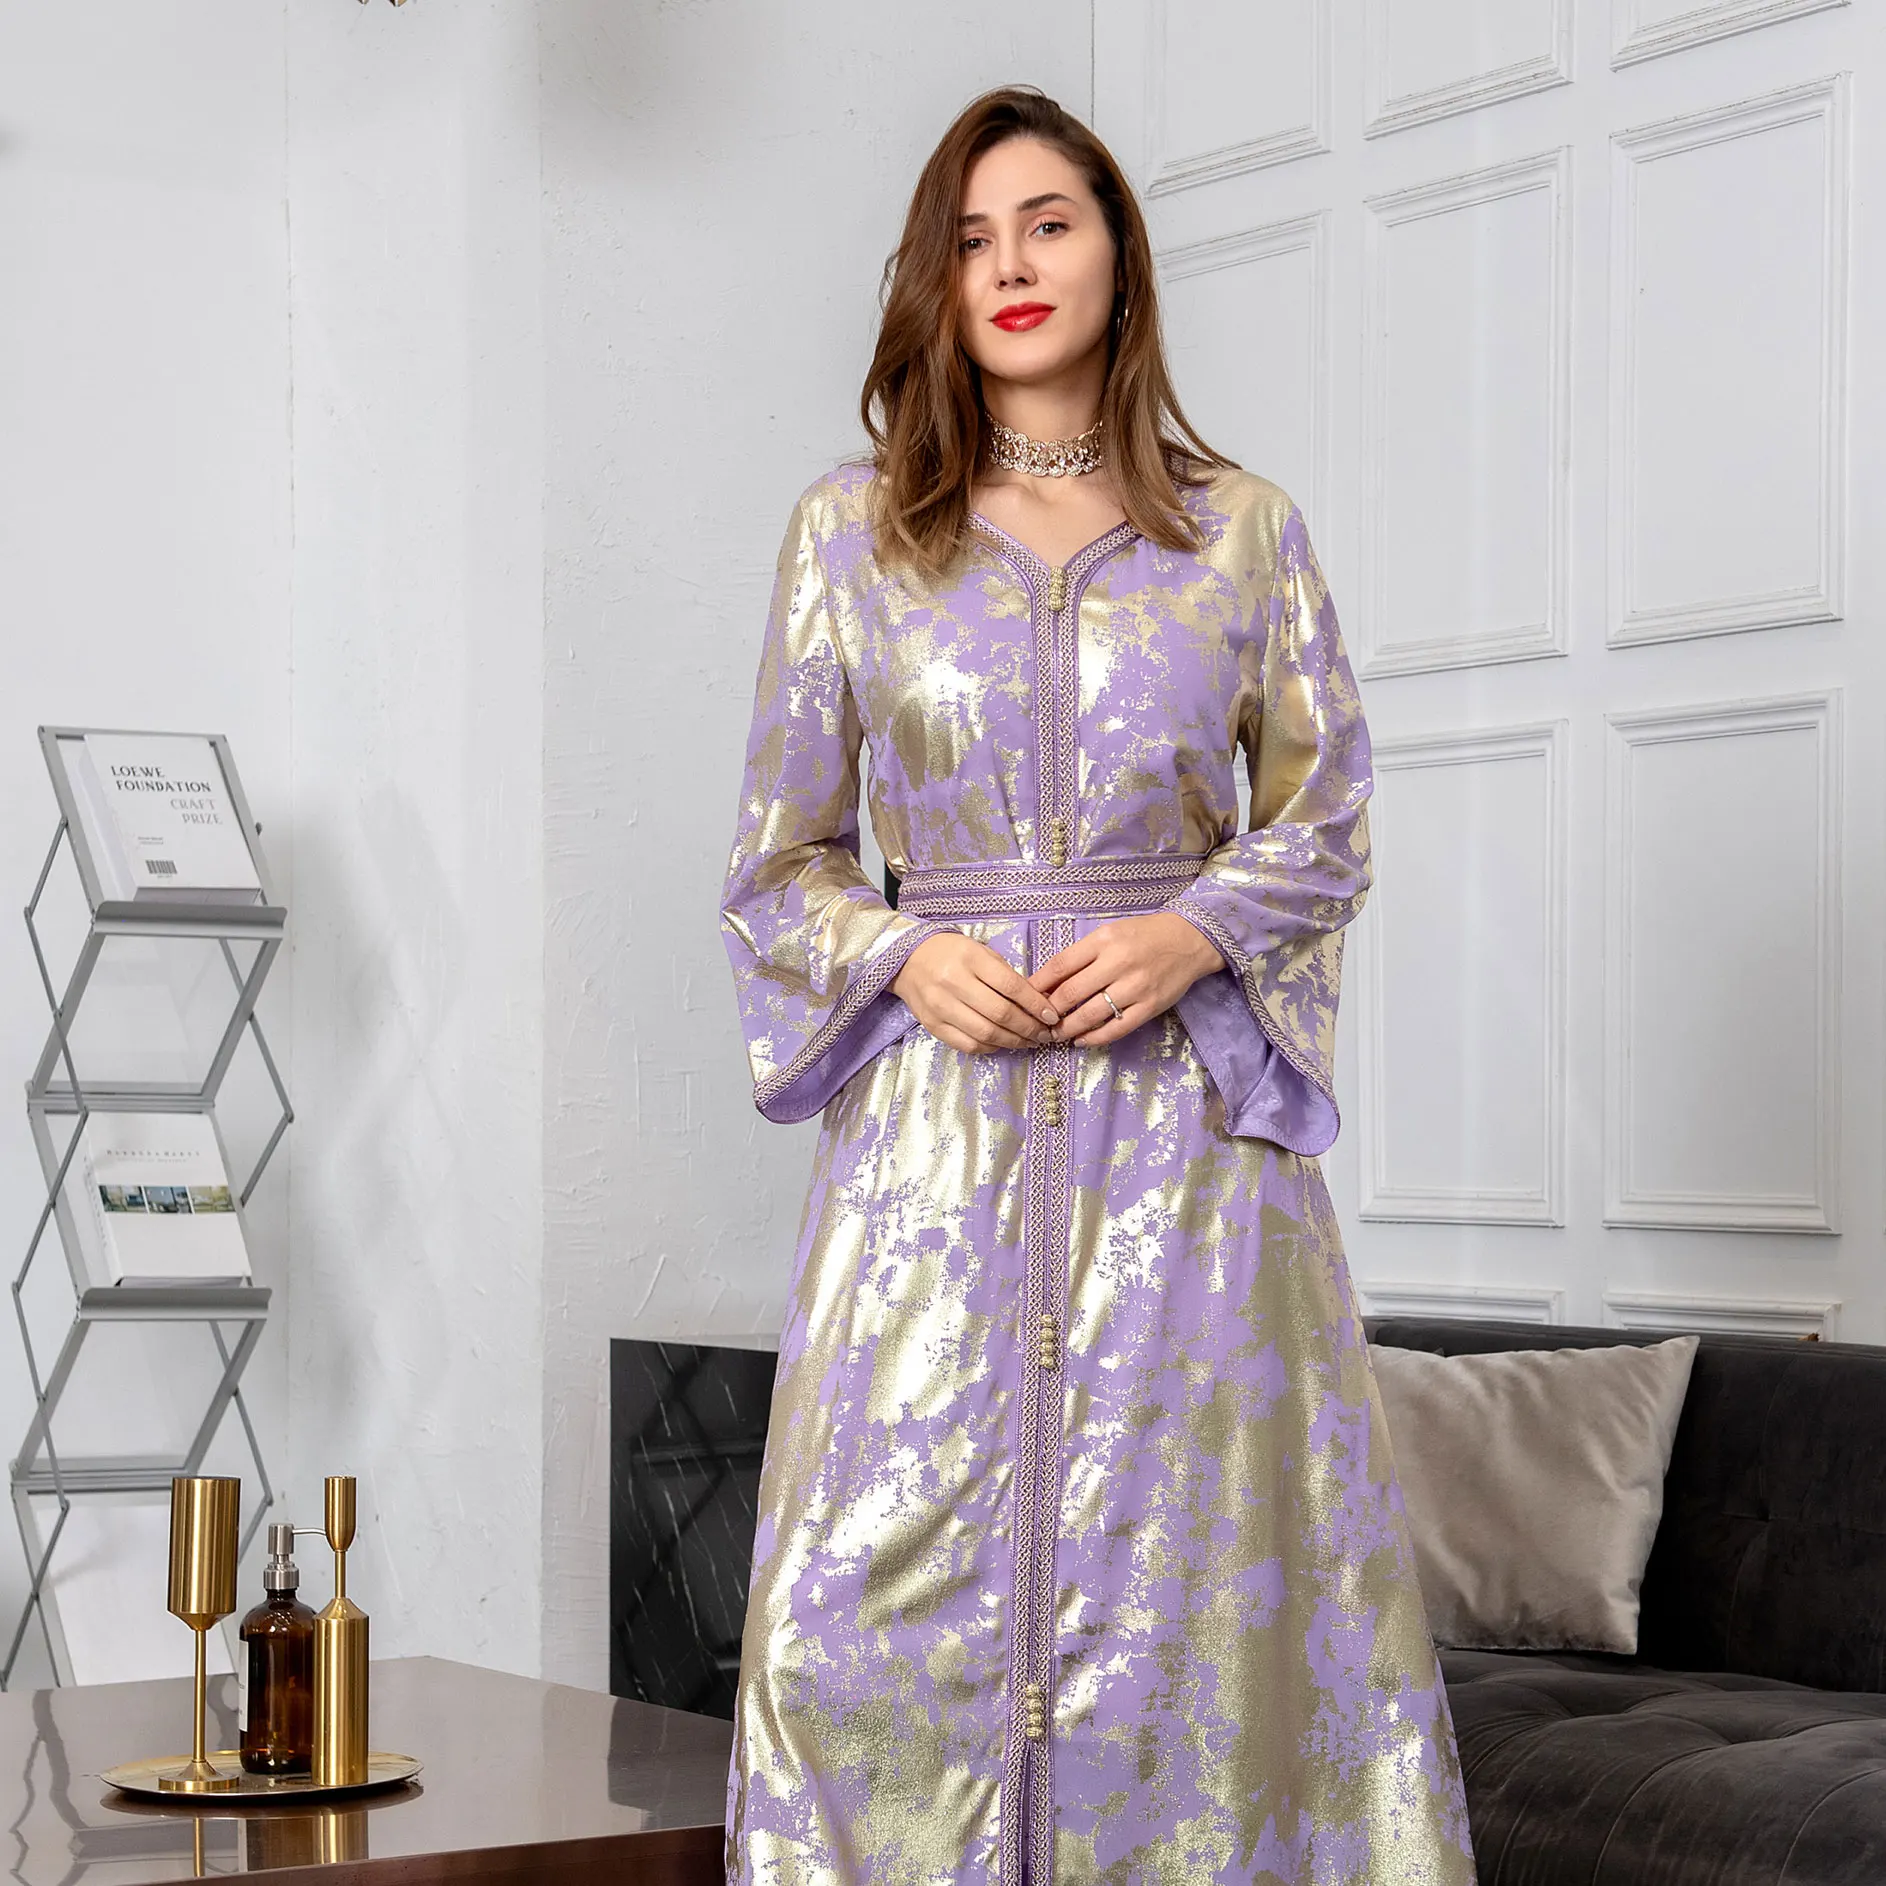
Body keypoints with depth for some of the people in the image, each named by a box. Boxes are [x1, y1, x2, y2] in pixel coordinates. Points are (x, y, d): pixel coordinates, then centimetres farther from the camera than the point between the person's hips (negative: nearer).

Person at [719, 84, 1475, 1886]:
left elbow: (1324, 824, 11)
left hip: (1187, 1112, 0)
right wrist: (908, 957, -8)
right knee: (893, 1581, -4)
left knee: (1210, 1568, -2)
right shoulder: (849, 531, 8)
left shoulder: (1243, 529, 8)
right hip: (938, 1112, 0)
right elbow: (777, 860, 11)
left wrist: (1191, 935, -8)